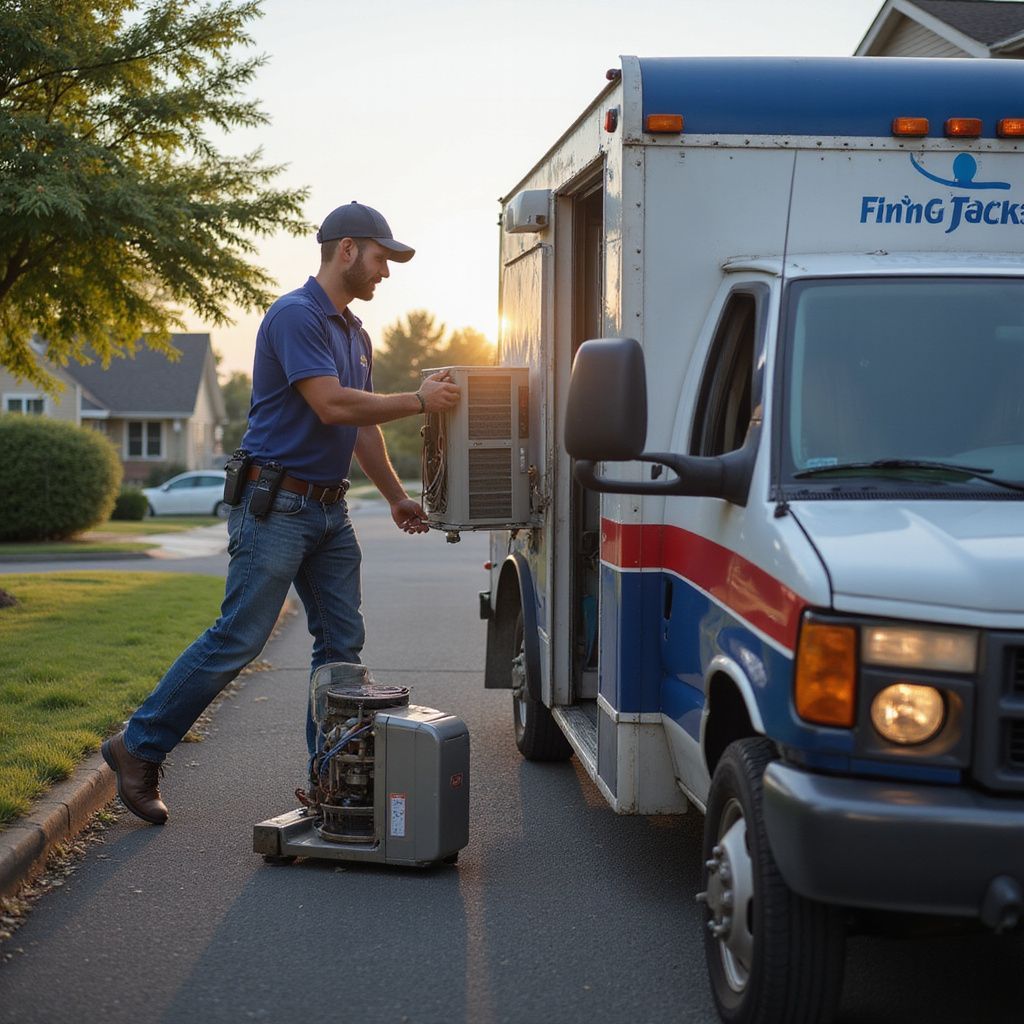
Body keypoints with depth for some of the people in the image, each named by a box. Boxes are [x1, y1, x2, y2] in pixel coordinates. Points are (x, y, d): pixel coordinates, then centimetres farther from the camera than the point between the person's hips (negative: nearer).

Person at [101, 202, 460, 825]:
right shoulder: (295, 316, -13)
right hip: (277, 507, -9)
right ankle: (139, 748, 5)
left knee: (342, 641, 5)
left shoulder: (356, 334, 17)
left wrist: (396, 496, 20)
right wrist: (418, 402, -16)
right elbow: (331, 405, -23)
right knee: (237, 640, -8)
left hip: (329, 510, 9)